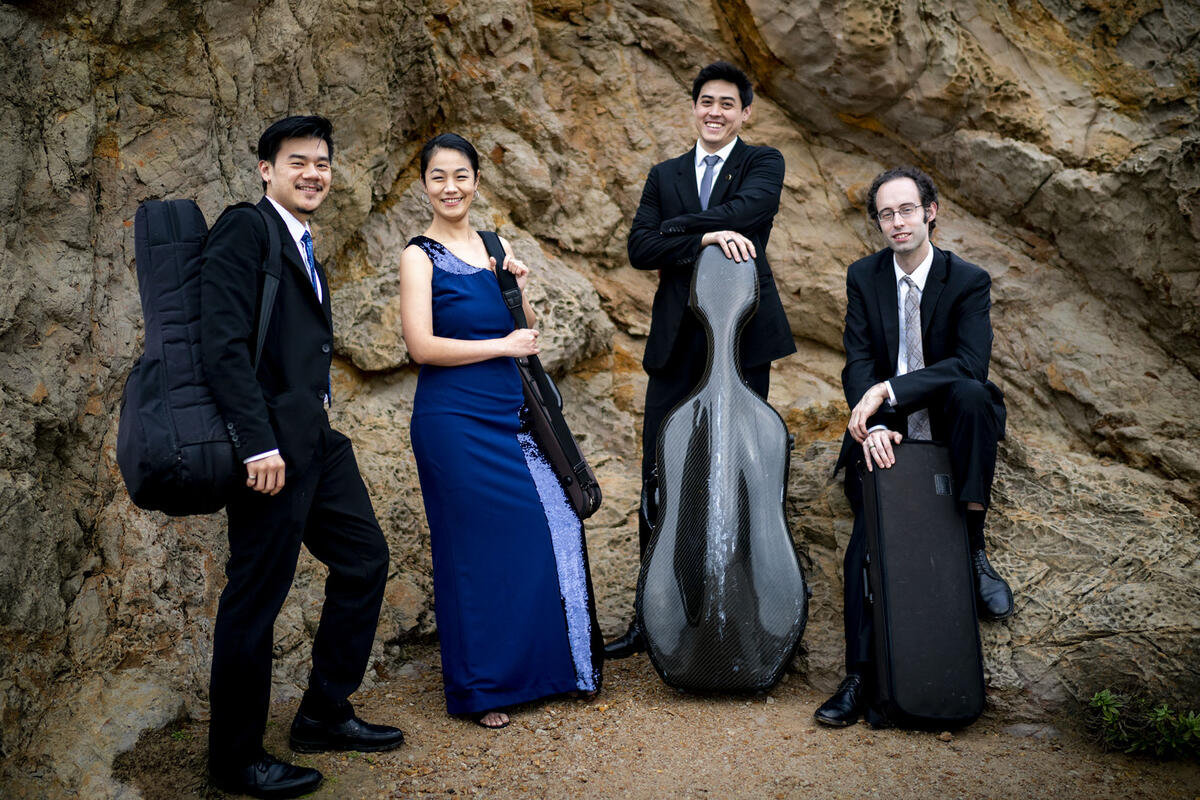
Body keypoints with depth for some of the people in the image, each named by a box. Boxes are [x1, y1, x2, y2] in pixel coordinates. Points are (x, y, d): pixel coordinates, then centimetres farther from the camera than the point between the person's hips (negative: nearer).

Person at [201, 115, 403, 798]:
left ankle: (325, 714, 28)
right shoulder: (245, 230, -8)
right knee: (256, 595, 0)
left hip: (316, 439, 10)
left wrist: (318, 422, 14)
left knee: (364, 558, 14)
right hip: (272, 445, -10)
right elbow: (224, 342, -18)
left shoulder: (304, 250, 20)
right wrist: (259, 445, -22)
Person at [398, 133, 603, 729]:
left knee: (547, 533, 3)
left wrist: (518, 290, -2)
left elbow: (526, 330, 17)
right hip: (454, 420, -6)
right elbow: (422, 346, -14)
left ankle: (542, 665, 21)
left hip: (508, 413, 6)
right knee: (476, 546, 1)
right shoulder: (420, 256, -4)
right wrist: (503, 346, -10)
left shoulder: (495, 247, 13)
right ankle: (480, 687, 17)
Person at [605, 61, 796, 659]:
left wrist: (673, 229, -5)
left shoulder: (763, 163, 8)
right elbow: (639, 249, 1)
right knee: (660, 478, 2)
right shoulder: (665, 175, 16)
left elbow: (741, 213, -15)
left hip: (743, 334, -3)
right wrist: (705, 239, -14)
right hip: (677, 339, 3)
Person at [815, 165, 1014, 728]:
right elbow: (858, 361, -4)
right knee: (866, 546, -11)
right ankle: (860, 678, -1)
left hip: (948, 428, -1)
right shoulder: (864, 276, 3)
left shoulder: (969, 281, -5)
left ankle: (973, 548, -23)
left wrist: (889, 390, -28)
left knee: (970, 392, -35)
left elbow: (971, 364, -19)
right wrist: (873, 423, -23)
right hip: (885, 434, 2)